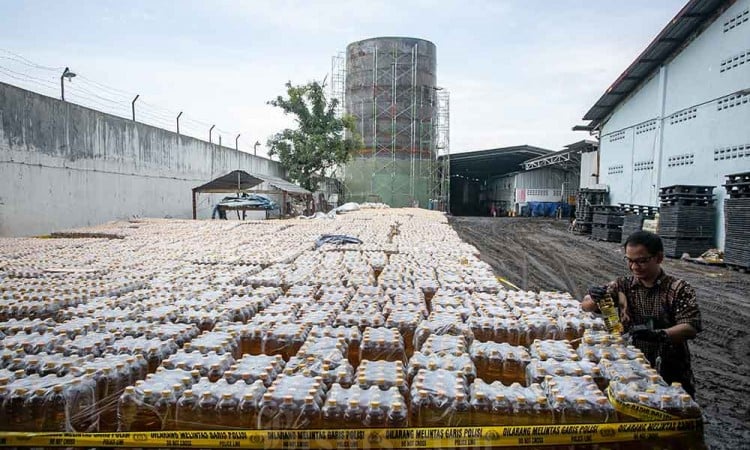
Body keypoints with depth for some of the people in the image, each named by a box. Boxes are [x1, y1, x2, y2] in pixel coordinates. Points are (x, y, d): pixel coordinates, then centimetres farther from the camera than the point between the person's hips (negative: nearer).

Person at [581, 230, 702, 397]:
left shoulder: (679, 289, -5)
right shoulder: (623, 285, 3)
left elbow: (690, 328, -15)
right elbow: (586, 306, 2)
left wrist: (658, 334, -33)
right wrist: (595, 298, -20)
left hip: (672, 375, -1)